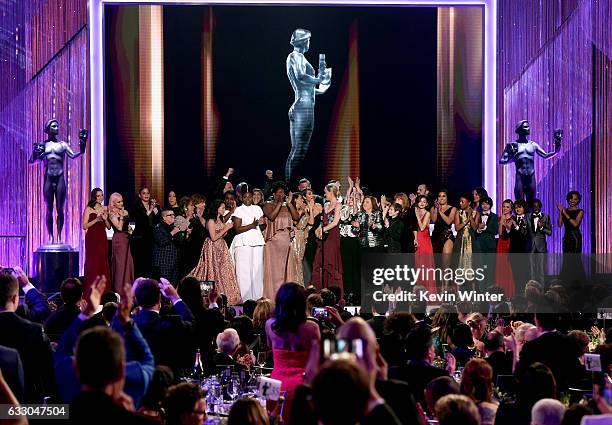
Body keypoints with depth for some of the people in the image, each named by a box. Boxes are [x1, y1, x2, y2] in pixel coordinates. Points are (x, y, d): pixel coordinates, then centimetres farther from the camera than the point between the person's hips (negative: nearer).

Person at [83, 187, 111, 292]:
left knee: (103, 263, 2)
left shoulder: (105, 209, 12)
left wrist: (105, 219, -6)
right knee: (92, 263, -5)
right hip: (92, 239, -4)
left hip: (102, 239, 4)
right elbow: (84, 226, -9)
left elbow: (109, 227, 13)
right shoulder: (89, 209, -1)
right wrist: (96, 220, -18)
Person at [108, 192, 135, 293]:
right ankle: (119, 288, 1)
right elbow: (119, 227, -16)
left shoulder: (125, 212, 12)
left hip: (127, 238, 6)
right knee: (120, 263, -4)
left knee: (128, 262, 6)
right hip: (119, 239, -6)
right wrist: (121, 216, -15)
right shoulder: (112, 214, -6)